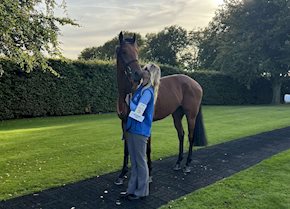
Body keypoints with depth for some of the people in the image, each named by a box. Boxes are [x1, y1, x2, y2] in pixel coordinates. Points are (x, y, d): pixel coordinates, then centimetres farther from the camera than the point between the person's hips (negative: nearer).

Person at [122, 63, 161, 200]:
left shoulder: (148, 91, -16)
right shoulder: (140, 88, 9)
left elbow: (138, 111, -19)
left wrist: (128, 100, -6)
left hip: (140, 131, -8)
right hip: (131, 129, 8)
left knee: (140, 161, 5)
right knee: (134, 162, 17)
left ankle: (142, 191, 21)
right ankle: (132, 189, 30)